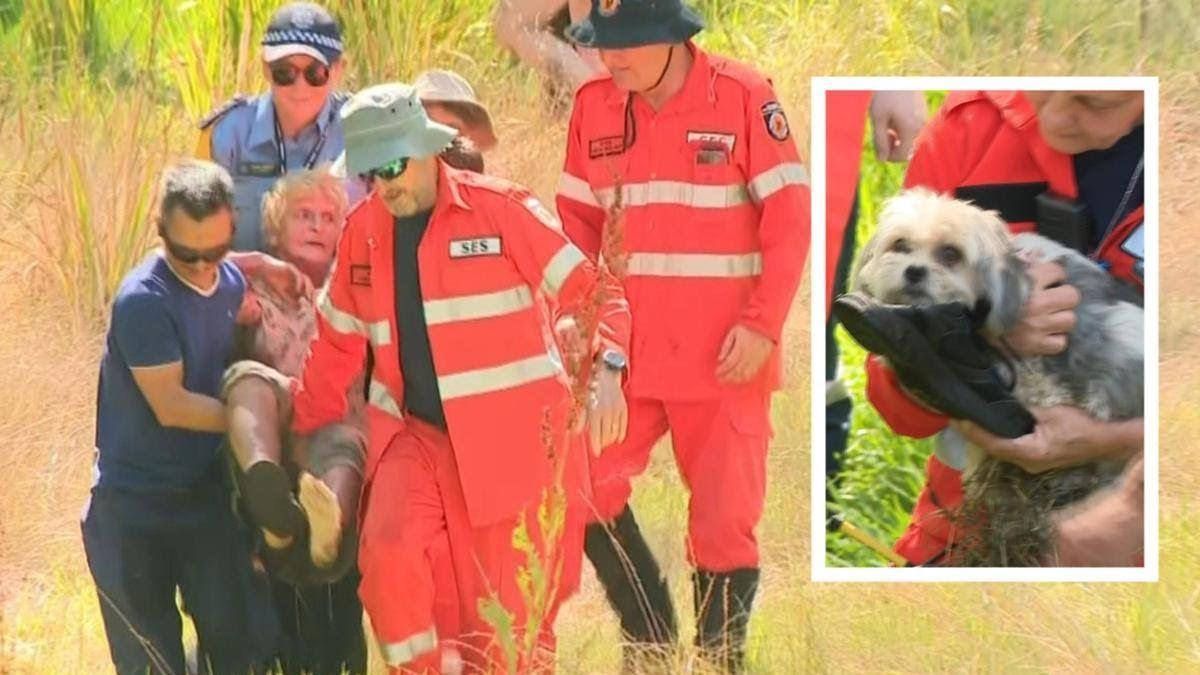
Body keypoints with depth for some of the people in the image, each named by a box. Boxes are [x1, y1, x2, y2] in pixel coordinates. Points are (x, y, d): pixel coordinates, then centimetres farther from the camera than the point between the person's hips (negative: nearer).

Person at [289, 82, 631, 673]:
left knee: (513, 614, -2)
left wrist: (607, 370, -21)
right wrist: (301, 436, 20)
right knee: (388, 547, -25)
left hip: (514, 442, -3)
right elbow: (336, 347, 21)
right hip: (417, 437, 3)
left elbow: (593, 291, -4)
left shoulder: (500, 209, -5)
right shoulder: (361, 231, 9)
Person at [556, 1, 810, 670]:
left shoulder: (743, 98, -9)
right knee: (585, 489, -1)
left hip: (725, 353, -4)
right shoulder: (595, 106, 4)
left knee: (725, 516, 1)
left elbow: (789, 218, -9)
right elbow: (578, 222, 13)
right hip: (627, 348, 4)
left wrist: (762, 325, -16)